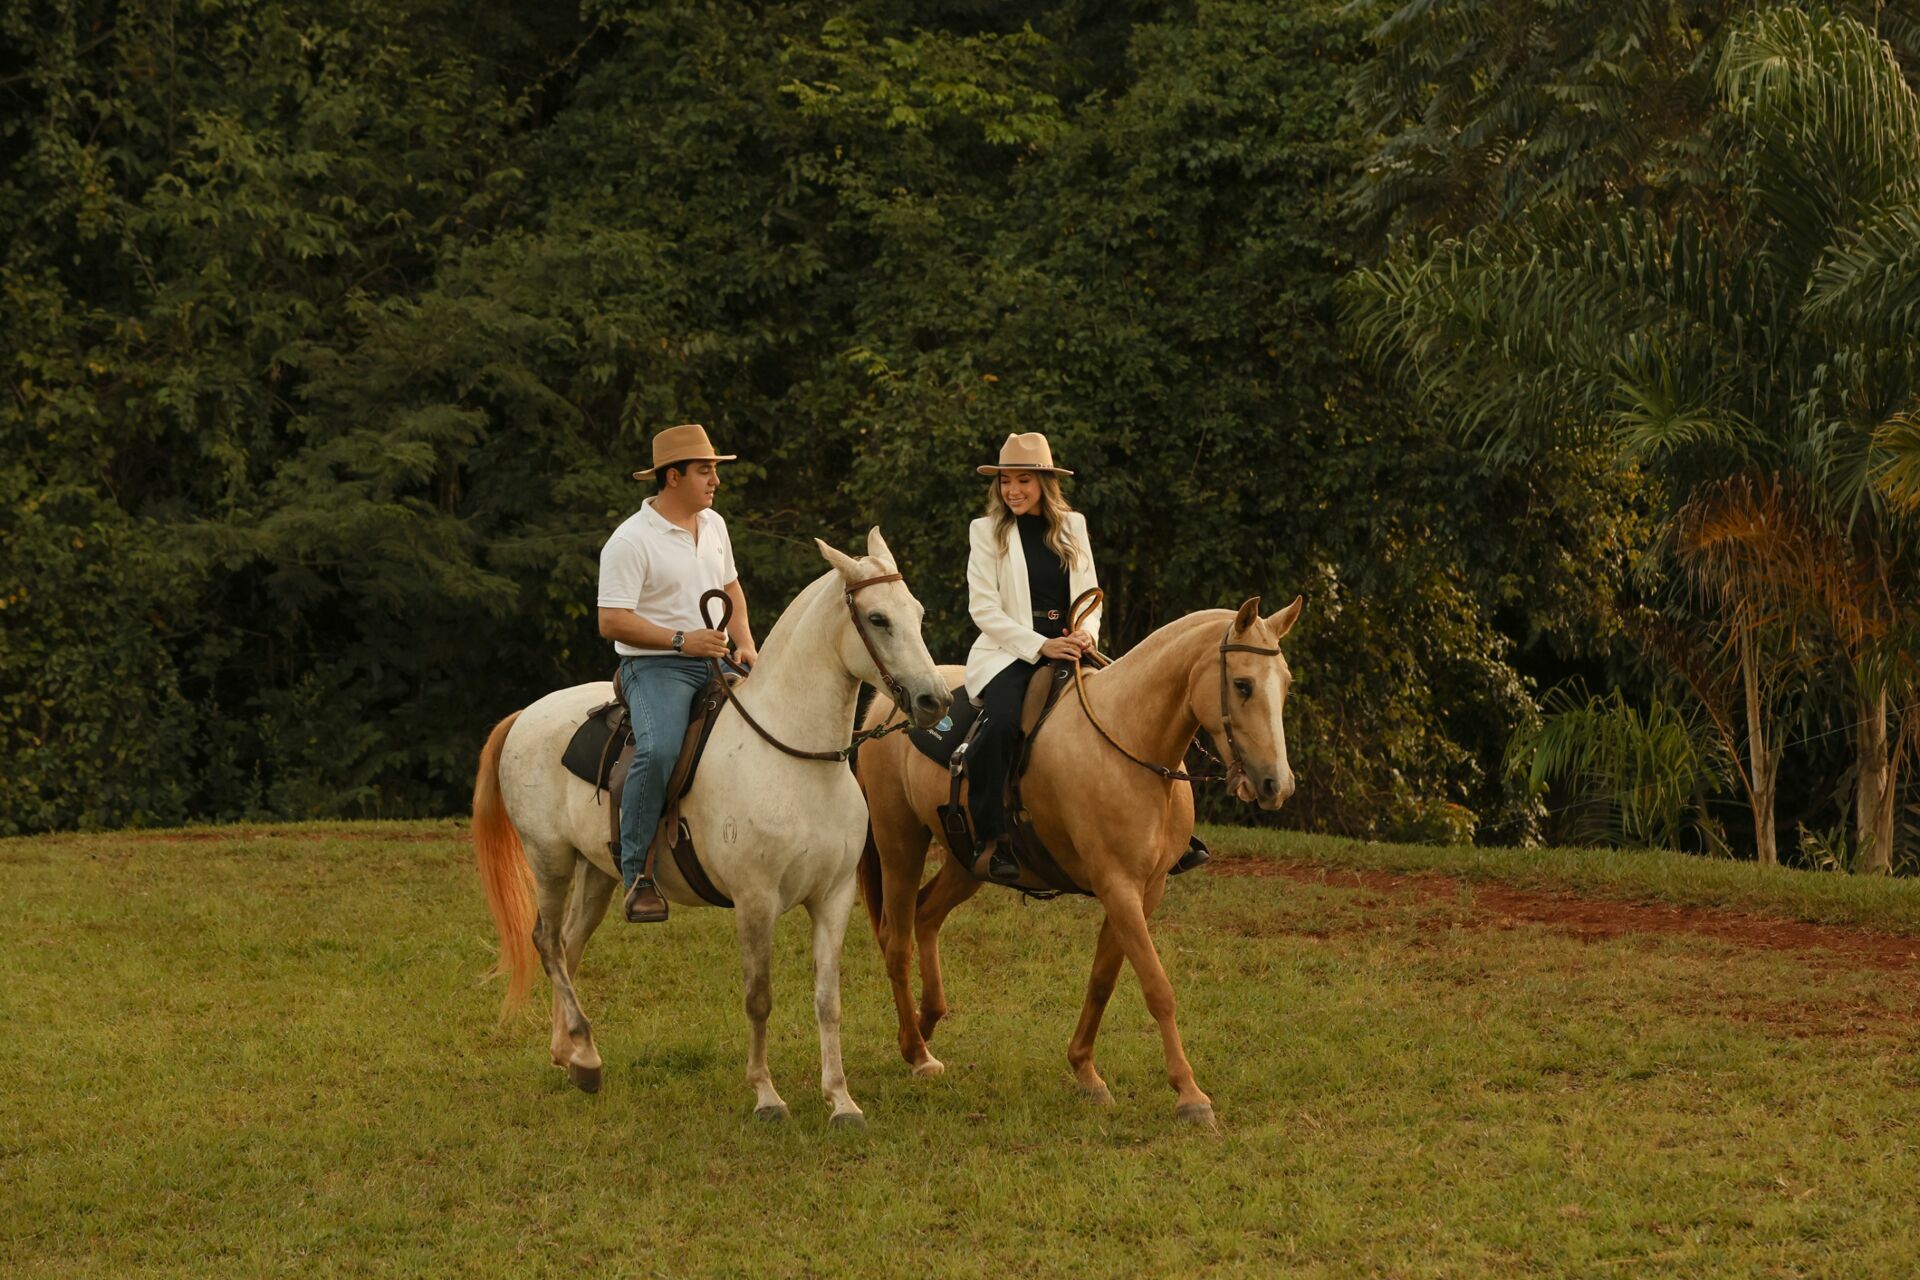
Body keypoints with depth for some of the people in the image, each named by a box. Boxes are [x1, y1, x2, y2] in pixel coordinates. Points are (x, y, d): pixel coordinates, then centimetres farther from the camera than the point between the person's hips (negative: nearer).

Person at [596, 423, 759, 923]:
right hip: (655, 665, -7)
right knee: (660, 750, -34)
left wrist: (745, 643, 9)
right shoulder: (631, 540, -11)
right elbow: (612, 621, -15)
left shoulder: (714, 525, 13)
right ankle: (636, 872, -24)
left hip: (717, 664, 8)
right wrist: (681, 641, -22)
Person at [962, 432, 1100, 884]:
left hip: (1067, 649, 4)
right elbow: (983, 608, -4)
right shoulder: (986, 530, 4)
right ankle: (989, 838, -25)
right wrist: (1040, 645, -15)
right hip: (1009, 651, -4)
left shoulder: (1072, 526, 15)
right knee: (1003, 721, -35)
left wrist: (1086, 632, -7)